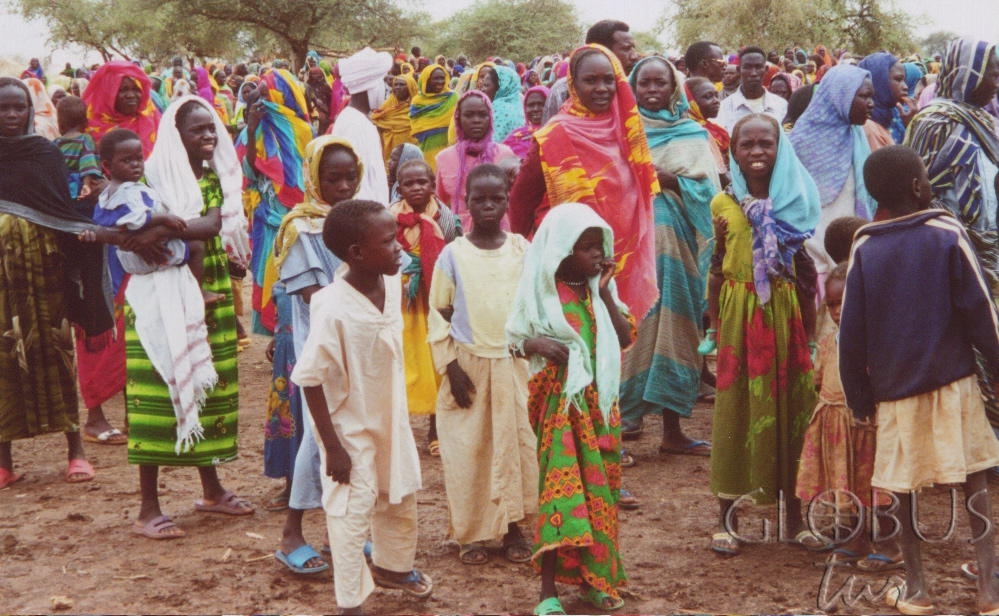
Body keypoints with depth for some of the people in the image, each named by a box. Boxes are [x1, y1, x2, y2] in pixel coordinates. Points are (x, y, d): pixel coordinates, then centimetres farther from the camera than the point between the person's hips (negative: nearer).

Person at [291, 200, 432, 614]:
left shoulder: (393, 284, -9)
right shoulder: (333, 309, -30)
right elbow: (310, 379, -24)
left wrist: (397, 412, 14)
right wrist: (332, 446, -20)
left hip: (391, 418, 7)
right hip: (351, 429, -7)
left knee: (401, 496, 23)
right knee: (353, 513, 6)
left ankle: (393, 566, 49)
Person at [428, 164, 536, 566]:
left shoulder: (522, 250, 2)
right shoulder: (453, 254, -2)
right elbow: (438, 314, 0)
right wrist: (450, 365, -6)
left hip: (514, 362, 2)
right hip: (469, 363, -1)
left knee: (516, 443, 3)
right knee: (468, 449, 2)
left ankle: (512, 526, 17)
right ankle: (471, 533, 14)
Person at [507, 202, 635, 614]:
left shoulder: (600, 287, 7)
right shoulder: (541, 291, -6)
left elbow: (627, 338, 1)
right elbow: (515, 340, 0)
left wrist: (605, 291, -5)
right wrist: (537, 344, -21)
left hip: (599, 400, 5)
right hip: (559, 401, -5)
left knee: (597, 487, 9)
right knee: (560, 485, -8)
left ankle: (592, 577, 21)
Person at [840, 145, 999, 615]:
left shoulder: (864, 248, -1)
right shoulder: (948, 234, -6)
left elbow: (851, 333, 0)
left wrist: (859, 396, 8)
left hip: (893, 387, 2)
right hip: (953, 381, -1)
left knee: (903, 487, 11)